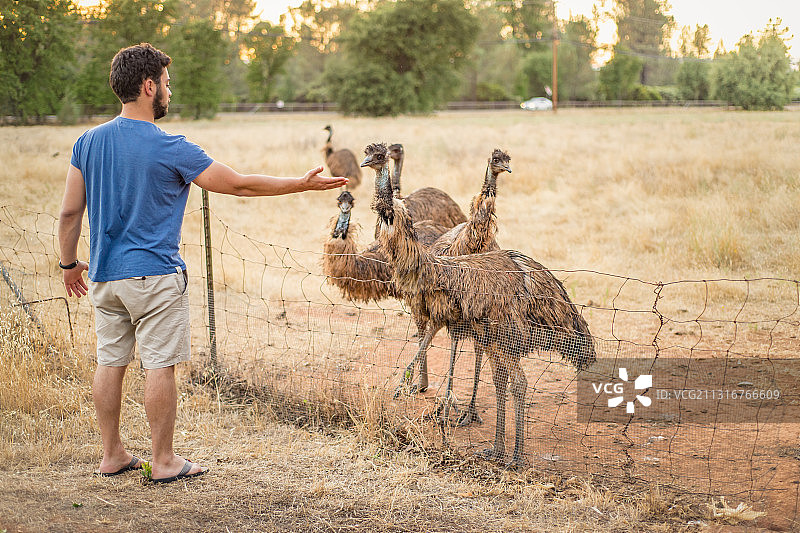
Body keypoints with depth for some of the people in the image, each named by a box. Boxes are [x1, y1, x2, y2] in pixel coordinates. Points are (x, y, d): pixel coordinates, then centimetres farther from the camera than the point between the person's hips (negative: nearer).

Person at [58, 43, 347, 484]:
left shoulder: (88, 142, 3)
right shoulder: (171, 149, -13)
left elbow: (69, 211, 6)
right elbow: (240, 185, -8)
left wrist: (69, 263, 20)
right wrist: (304, 184, 0)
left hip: (103, 276, 6)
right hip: (155, 274, -6)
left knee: (110, 362, 12)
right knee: (159, 365, 2)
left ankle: (112, 455, 21)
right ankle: (163, 461, 9)